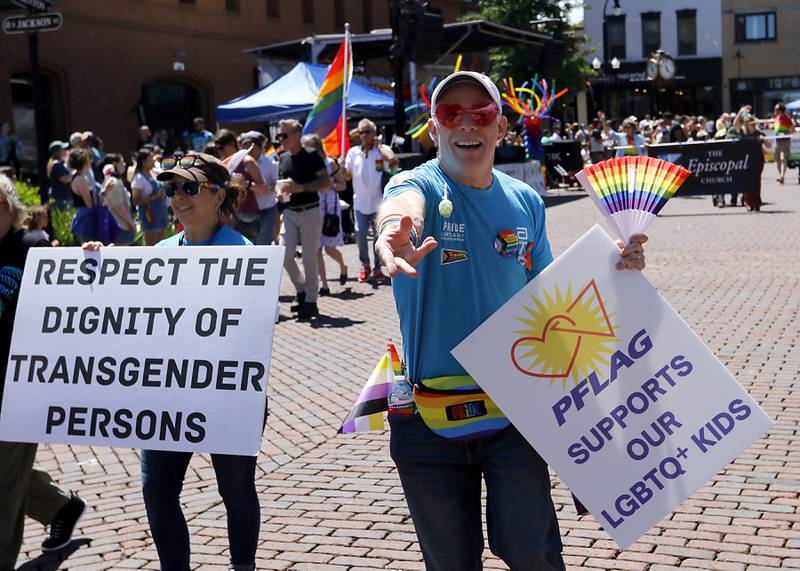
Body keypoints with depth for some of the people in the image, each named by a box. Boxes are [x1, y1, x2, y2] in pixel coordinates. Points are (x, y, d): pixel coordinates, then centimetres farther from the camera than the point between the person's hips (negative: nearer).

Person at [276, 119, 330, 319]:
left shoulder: (311, 157, -7)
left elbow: (326, 180, -12)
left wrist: (301, 187, -21)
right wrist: (281, 188, -3)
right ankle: (302, 291, 19)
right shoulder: (283, 158, 11)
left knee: (309, 258, -2)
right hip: (290, 212, 6)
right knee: (285, 256, -2)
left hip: (310, 212, -6)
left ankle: (310, 302, 7)